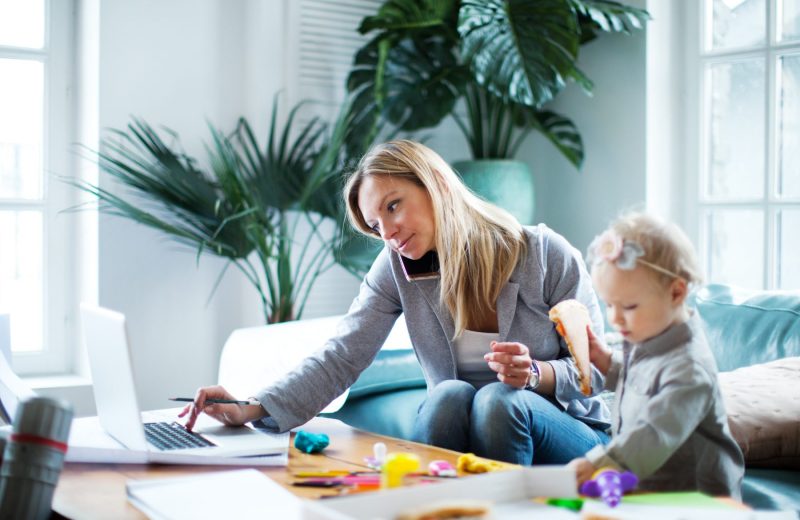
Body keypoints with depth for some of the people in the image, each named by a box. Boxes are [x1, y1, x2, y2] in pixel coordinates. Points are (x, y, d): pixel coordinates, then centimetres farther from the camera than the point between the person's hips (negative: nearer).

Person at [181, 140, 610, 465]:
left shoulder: (545, 254, -10)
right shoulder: (396, 268, -3)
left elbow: (597, 368, -5)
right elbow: (340, 358, -13)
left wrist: (537, 374, -26)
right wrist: (252, 410, -26)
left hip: (567, 437, -1)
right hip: (464, 444, 2)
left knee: (498, 400, -31)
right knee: (450, 395, -30)